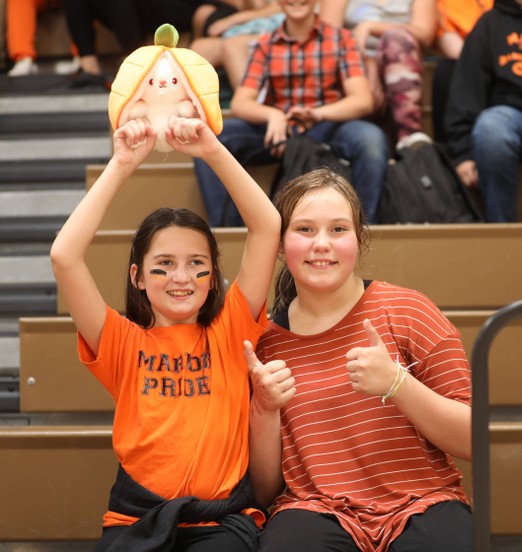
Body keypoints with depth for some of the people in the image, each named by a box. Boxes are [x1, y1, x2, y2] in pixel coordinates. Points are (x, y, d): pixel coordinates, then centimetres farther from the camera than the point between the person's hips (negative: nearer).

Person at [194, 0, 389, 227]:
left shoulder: (340, 39, 3)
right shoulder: (265, 45, 7)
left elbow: (363, 100, -9)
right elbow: (240, 103, -3)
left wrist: (318, 113, -30)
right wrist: (273, 115, -26)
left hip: (326, 129, -2)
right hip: (277, 132, 2)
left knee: (370, 137, -35)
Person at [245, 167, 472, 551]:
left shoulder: (407, 311, 1)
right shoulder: (266, 342, 7)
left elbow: (473, 443, -2)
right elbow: (266, 491, 9)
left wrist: (396, 383, -18)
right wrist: (264, 409, -9)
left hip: (423, 507, -1)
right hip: (316, 512, 1)